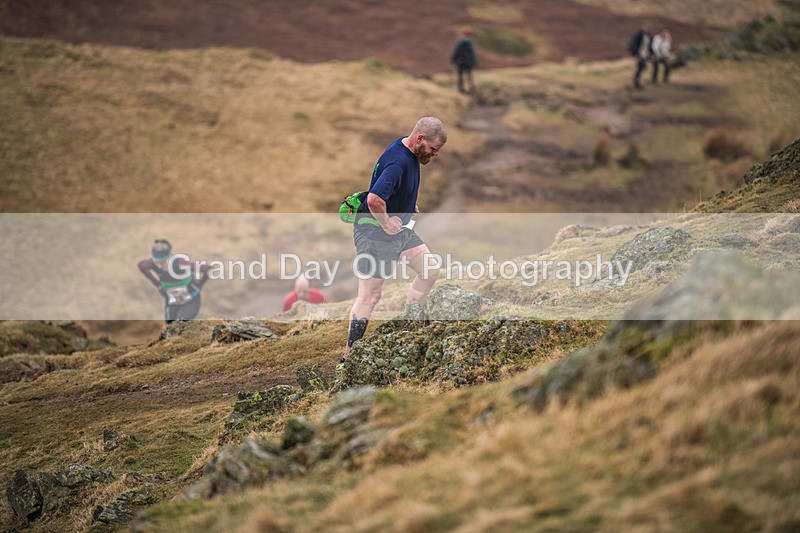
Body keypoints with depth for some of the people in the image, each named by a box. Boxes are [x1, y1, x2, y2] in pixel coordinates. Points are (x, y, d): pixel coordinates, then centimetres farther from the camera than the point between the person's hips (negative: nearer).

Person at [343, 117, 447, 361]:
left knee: (430, 270, 11)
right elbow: (374, 199, -40)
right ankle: (349, 356, 0)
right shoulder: (398, 161, -27)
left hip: (400, 227, 10)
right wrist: (387, 225, -25)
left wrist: (409, 205, 17)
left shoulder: (408, 149, 5)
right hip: (375, 232, -10)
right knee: (370, 295, -6)